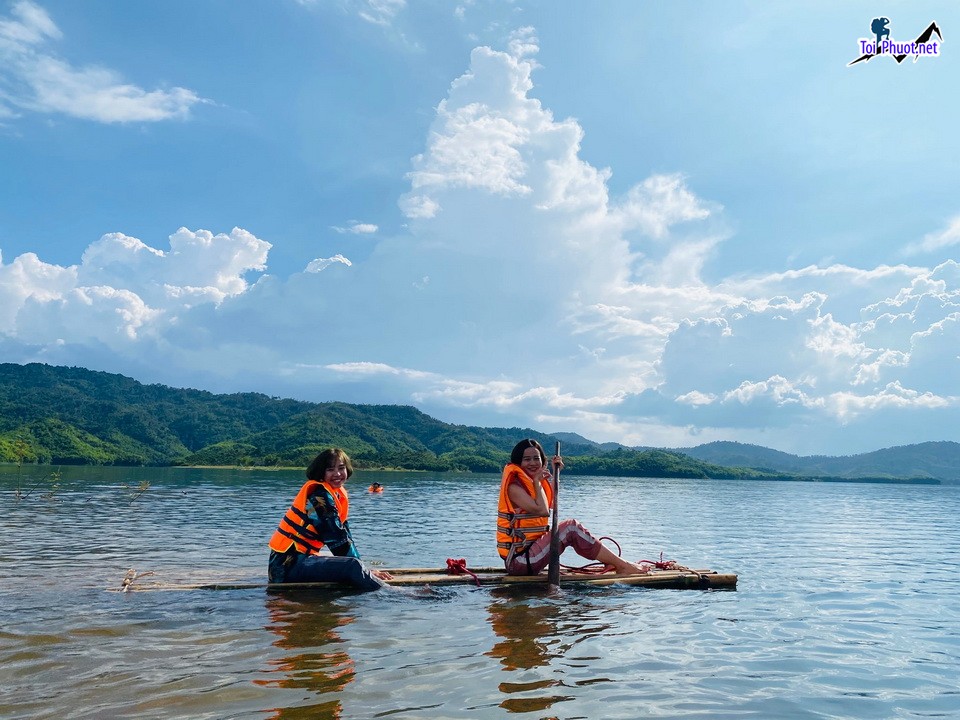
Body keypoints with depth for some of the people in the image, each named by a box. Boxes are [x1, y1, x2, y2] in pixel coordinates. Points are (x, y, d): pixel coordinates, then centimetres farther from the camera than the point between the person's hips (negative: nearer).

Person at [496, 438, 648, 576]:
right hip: (519, 560, -10)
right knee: (571, 528, -15)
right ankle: (622, 566, -9)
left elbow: (552, 501, 28)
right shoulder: (514, 486, -16)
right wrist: (537, 481, -12)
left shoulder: (529, 481, 13)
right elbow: (542, 510, -24)